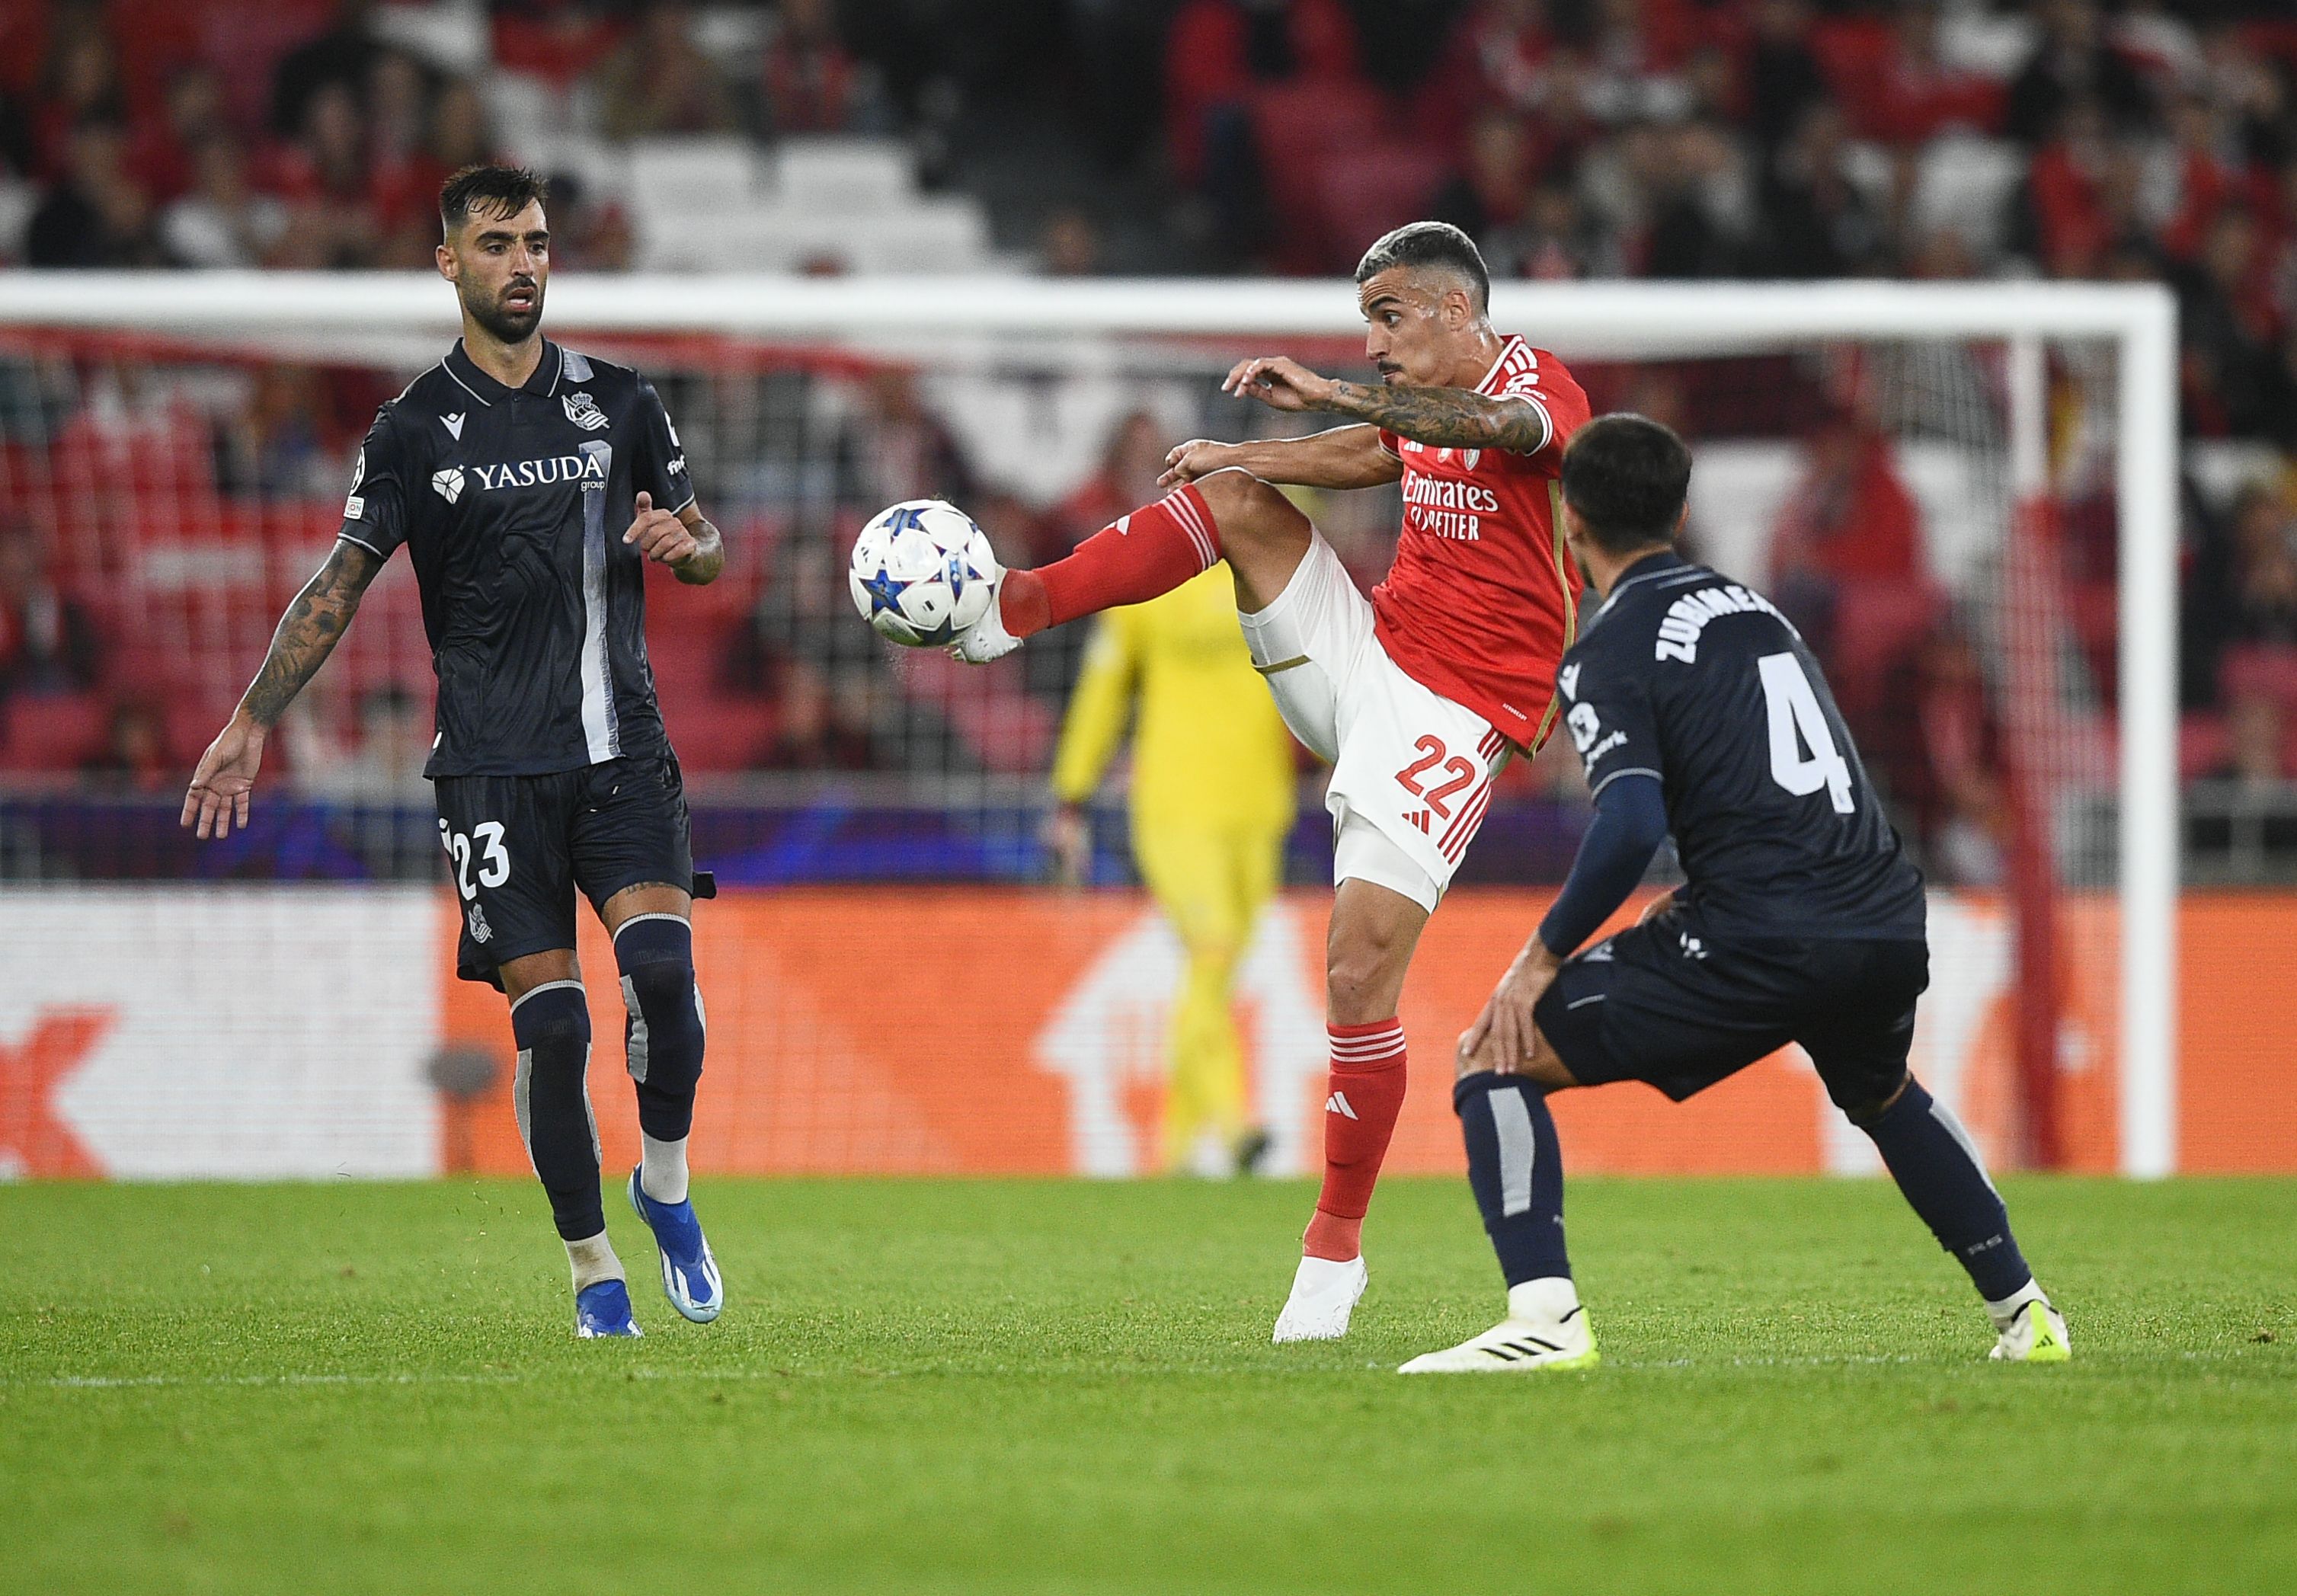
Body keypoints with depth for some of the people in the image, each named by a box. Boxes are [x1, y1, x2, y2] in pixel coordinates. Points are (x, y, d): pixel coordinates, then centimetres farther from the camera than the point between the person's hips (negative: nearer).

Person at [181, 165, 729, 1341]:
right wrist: (251, 725, -4)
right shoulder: (416, 430, 3)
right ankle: (593, 1270, 5)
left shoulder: (618, 404, 9)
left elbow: (709, 545, 18)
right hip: (492, 768, -1)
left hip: (620, 748, 1)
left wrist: (680, 543, -7)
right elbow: (340, 585, 3)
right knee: (550, 1018, -7)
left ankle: (665, 1184, 5)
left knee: (660, 960, -20)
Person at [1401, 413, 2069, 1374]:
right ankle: (2024, 1313, 39)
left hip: (1763, 947, -7)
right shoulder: (1754, 607, 22)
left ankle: (1545, 1316, -16)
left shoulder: (1608, 651, -1)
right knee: (1880, 1092, 40)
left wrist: (1543, 957, -5)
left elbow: (1632, 824, -15)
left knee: (1496, 1059, 0)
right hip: (1888, 925, 7)